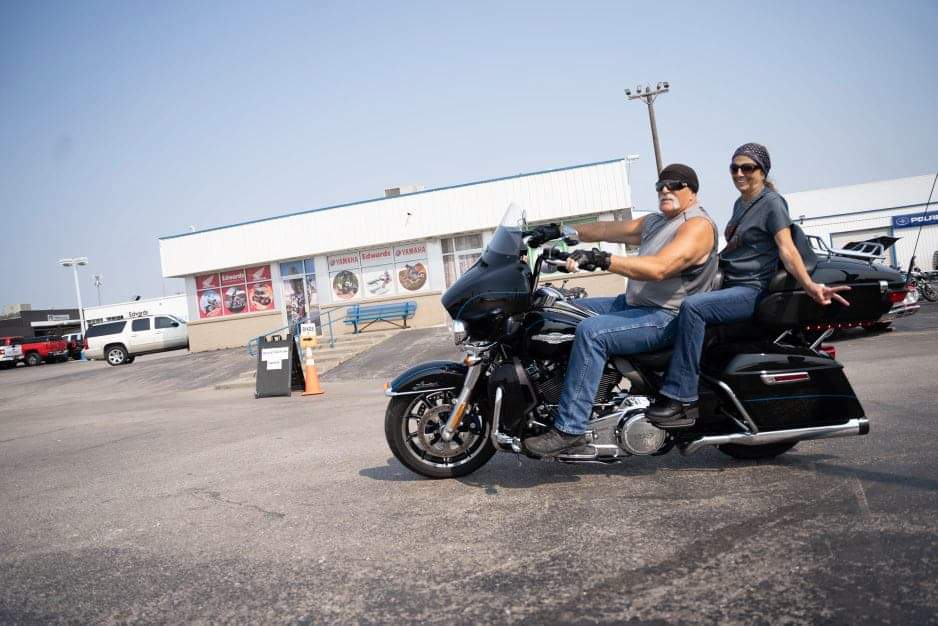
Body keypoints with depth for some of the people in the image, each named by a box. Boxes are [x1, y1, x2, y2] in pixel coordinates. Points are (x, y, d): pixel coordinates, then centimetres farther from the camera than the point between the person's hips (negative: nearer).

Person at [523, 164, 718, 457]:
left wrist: (600, 260, -36)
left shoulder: (698, 224, -13)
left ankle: (569, 428, -29)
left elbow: (659, 268, -29)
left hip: (666, 317, -10)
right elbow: (608, 229, 17)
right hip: (632, 303, 10)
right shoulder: (655, 222, 18)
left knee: (591, 331, -31)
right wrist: (561, 231, 6)